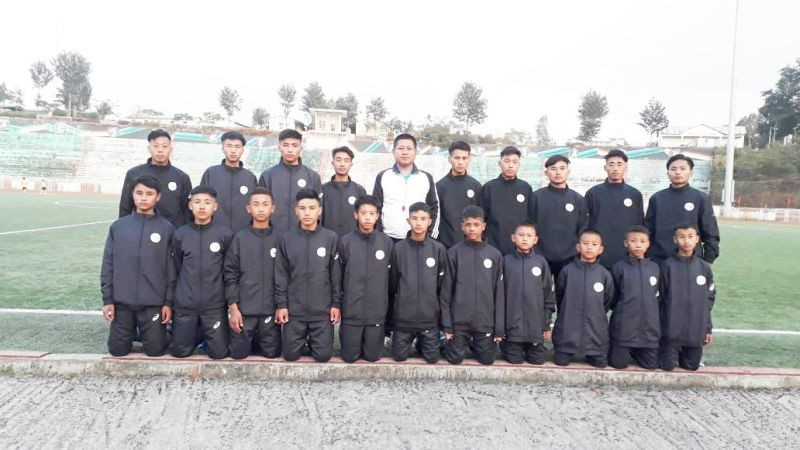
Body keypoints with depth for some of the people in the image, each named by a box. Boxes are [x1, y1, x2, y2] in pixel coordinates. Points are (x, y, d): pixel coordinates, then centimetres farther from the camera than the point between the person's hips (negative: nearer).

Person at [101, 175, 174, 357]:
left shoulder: (166, 228, -2)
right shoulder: (118, 226, 3)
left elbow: (171, 269, -1)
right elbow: (108, 265, 5)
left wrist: (168, 302, -4)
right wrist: (107, 299, 1)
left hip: (153, 303, -2)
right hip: (122, 302, 2)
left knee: (155, 350, 1)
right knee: (118, 350, 8)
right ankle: (131, 333, 38)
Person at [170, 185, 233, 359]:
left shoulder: (224, 233, -5)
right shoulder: (180, 234, 1)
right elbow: (176, 269, 10)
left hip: (215, 304, -2)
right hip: (185, 304, 2)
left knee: (218, 353, 0)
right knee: (179, 351, 7)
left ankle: (209, 336, 31)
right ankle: (200, 335, 34)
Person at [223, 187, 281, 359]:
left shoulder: (279, 239, 1)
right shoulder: (240, 239, 0)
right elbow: (230, 275, -1)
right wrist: (233, 307, -7)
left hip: (271, 309, 1)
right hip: (243, 309, 0)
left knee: (271, 353, 5)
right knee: (238, 353, 4)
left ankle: (258, 339, 34)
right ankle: (250, 339, 34)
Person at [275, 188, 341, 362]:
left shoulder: (331, 238, -3)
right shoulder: (287, 238, -1)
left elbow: (336, 275, 0)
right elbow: (281, 275, 1)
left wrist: (336, 304, -2)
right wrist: (281, 304, -3)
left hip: (322, 310, 0)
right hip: (294, 309, 1)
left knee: (323, 355, 1)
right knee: (290, 354, 5)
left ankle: (313, 340, 33)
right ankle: (303, 340, 36)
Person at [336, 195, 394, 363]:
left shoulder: (387, 242, -2)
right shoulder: (345, 242, -4)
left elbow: (390, 277, 5)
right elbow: (338, 277, 1)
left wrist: (388, 305, 7)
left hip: (377, 311, 1)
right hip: (351, 311, -1)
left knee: (372, 356, 9)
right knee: (349, 356, 8)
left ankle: (372, 342, 39)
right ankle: (352, 341, 37)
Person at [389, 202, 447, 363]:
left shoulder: (439, 249, -3)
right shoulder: (398, 248, -4)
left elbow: (441, 284, 4)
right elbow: (392, 283, 3)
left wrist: (436, 306, 6)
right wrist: (393, 308, 6)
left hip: (430, 315, 0)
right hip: (403, 315, 0)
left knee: (432, 357, 6)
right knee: (399, 356, 8)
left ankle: (421, 342, 36)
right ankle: (411, 340, 38)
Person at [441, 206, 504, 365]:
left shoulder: (495, 255, 1)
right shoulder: (454, 253, -3)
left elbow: (499, 293, 3)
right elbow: (446, 291, -2)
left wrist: (500, 328, 0)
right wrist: (446, 324, -6)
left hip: (486, 321, 1)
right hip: (459, 320, -1)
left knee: (487, 359, 6)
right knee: (455, 358, 3)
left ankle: (474, 344, 37)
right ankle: (464, 343, 34)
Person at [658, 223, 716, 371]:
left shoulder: (705, 268, 2)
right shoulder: (667, 265, -8)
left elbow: (709, 300, 7)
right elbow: (659, 299, -4)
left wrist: (708, 329, 6)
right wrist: (659, 327, -3)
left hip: (696, 329, 3)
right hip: (671, 328, -3)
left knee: (692, 365, 7)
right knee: (668, 365, -1)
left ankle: (681, 353, 37)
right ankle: (671, 352, 31)